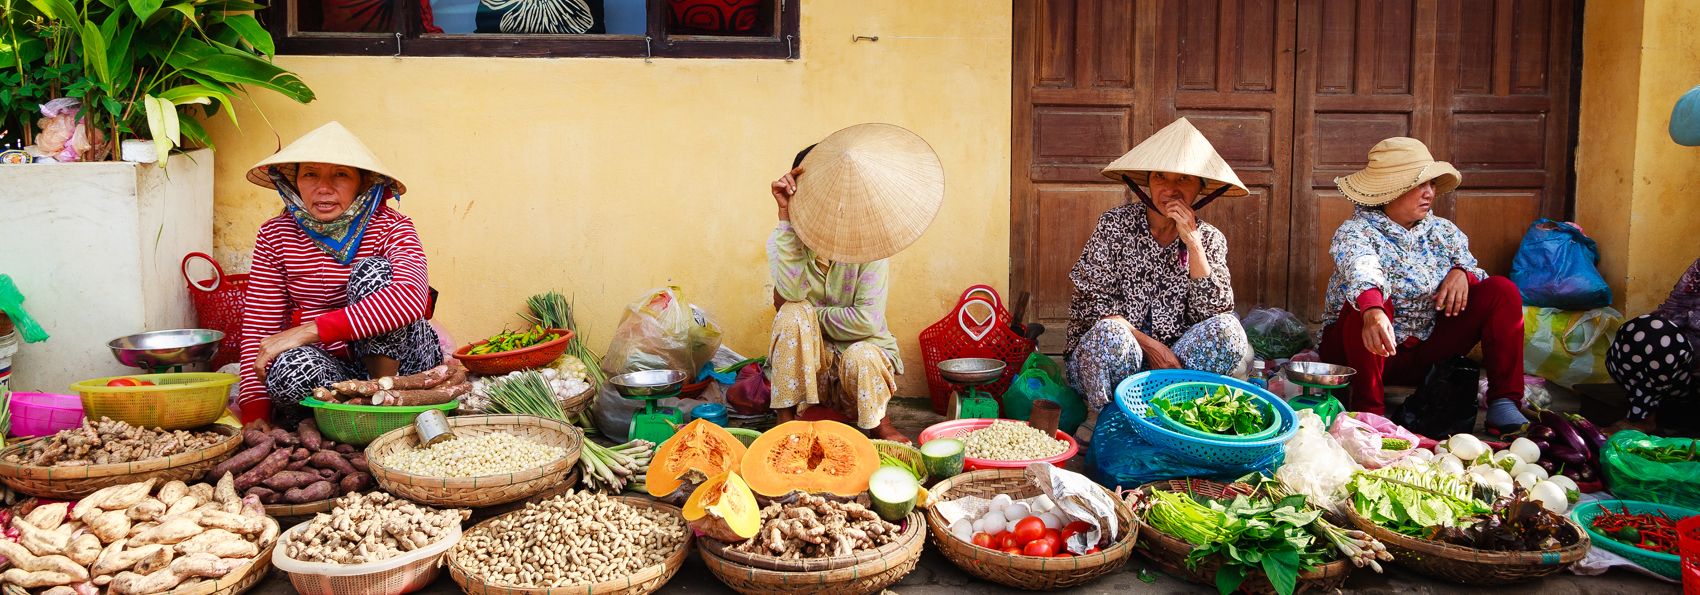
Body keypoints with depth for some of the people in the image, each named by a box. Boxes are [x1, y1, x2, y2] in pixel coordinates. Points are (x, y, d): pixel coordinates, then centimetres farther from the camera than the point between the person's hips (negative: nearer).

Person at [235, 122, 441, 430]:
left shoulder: (391, 228, -9)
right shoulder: (274, 236, 0)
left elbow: (409, 299, -30)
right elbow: (259, 326, -4)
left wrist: (310, 330, -33)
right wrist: (254, 416, -16)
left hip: (395, 359, -1)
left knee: (374, 271, -24)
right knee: (292, 366, -34)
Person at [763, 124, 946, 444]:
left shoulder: (866, 248, -14)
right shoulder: (782, 241, -8)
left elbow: (867, 320, -22)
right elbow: (789, 294, -31)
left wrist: (814, 315, -14)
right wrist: (786, 215, -32)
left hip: (863, 348, -1)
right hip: (810, 362, 2)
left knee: (860, 356, -35)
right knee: (793, 314, -27)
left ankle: (880, 423, -2)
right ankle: (785, 420, -16)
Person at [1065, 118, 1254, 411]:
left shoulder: (1210, 239, 4)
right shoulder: (1115, 224, -2)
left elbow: (1213, 312, -9)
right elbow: (1089, 302, -7)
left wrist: (1192, 242, -16)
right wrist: (1148, 344, -17)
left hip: (1174, 357, 2)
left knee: (1228, 329, -23)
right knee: (1111, 333, -35)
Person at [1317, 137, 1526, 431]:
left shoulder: (1443, 231, 7)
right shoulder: (1356, 233, -14)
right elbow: (1360, 271, -36)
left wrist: (1461, 272, -18)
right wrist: (1372, 313, -58)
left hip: (1426, 352, 5)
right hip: (1374, 351, -5)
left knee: (1502, 290, -9)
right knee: (1372, 300, -37)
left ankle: (1504, 404, -11)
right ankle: (1368, 411, -27)